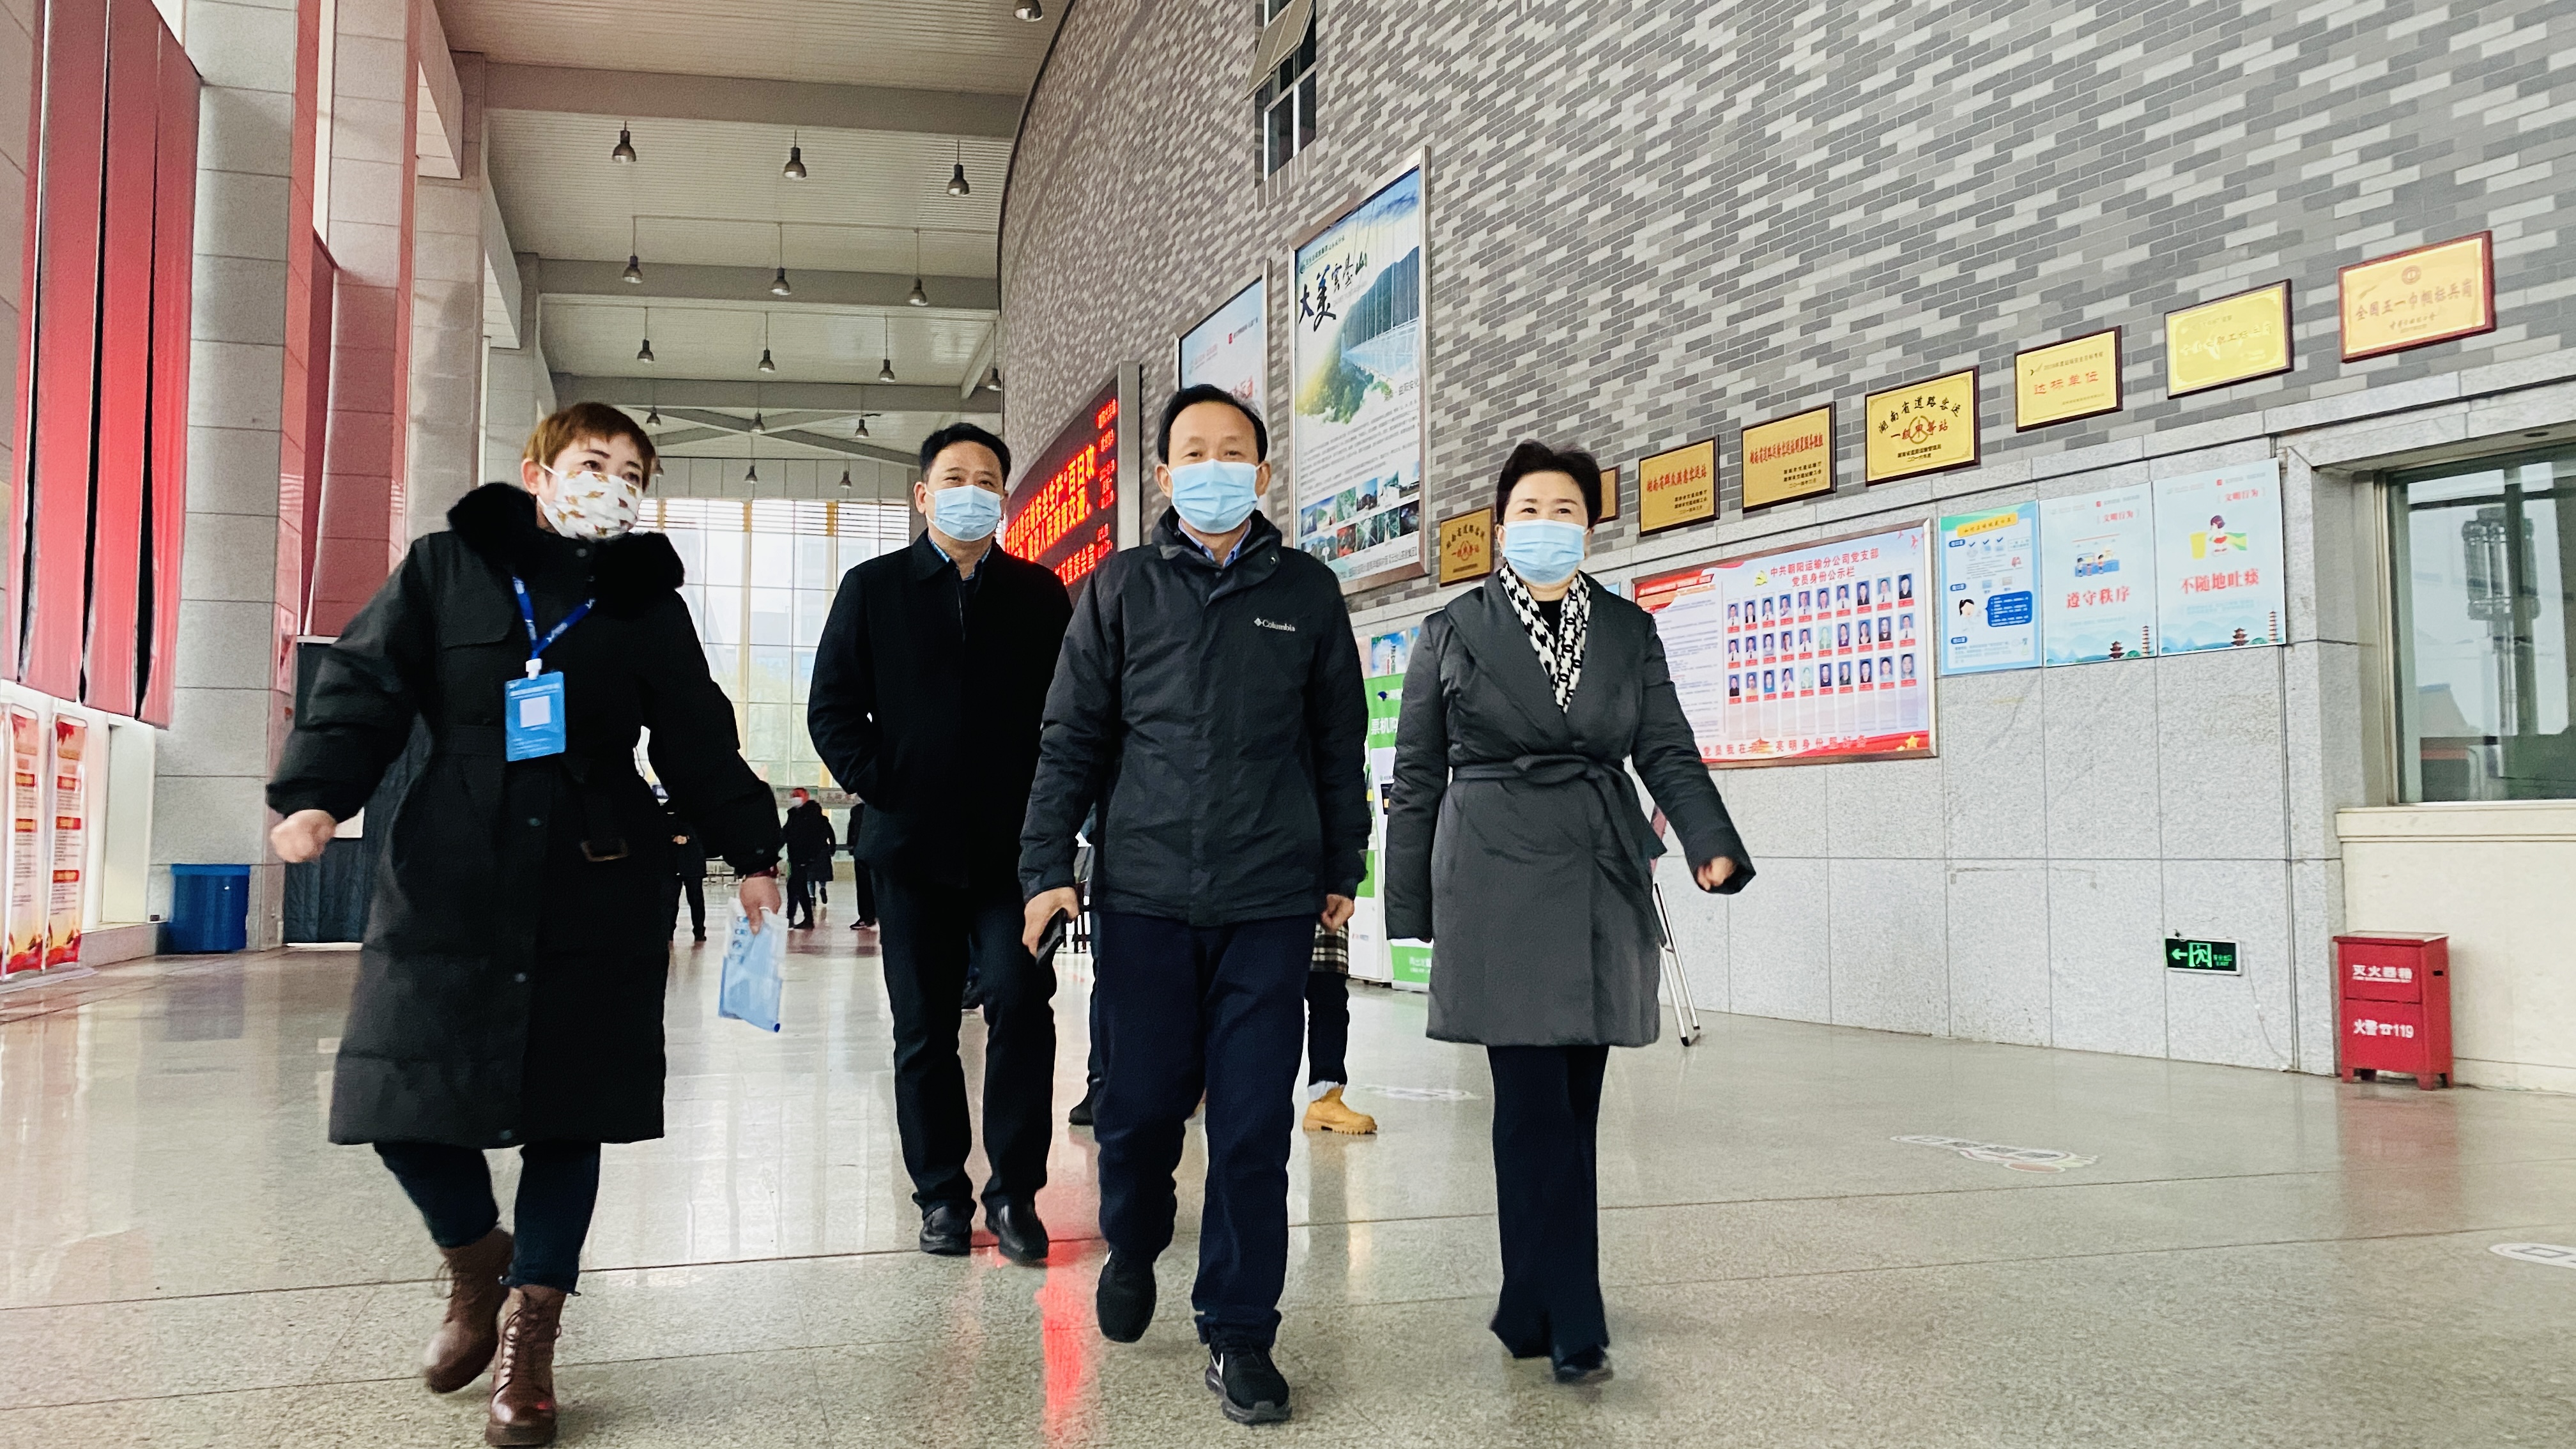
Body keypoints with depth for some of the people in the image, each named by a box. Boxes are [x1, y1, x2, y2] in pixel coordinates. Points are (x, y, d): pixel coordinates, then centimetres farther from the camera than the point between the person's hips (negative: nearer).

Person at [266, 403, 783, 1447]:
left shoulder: (647, 600, 10)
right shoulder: (444, 569, 6)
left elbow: (698, 745, 12)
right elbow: (365, 685, 0)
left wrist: (751, 850, 8)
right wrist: (316, 793, -15)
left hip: (596, 891, 1)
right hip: (448, 882, 0)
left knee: (567, 1110, 3)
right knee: (405, 1099, 0)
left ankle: (531, 1328, 18)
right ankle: (478, 1261, 29)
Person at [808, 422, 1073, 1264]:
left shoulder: (1040, 594, 10)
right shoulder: (874, 588, 9)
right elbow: (832, 708, 6)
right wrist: (881, 787, -4)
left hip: (1014, 846, -1)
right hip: (913, 845, 1)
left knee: (1021, 1000, -13)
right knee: (924, 1028, 7)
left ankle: (1014, 1190, 1)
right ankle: (942, 1195, 19)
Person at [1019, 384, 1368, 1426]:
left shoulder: (1307, 590, 8)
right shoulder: (1121, 587, 7)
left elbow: (1338, 744, 12)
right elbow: (1074, 737, 5)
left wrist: (1341, 869, 12)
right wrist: (1047, 866, -2)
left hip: (1271, 902, 0)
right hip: (1143, 894, 0)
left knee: (1254, 1125, 1)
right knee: (1137, 1106, 6)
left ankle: (1238, 1334, 15)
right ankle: (1133, 1250, 36)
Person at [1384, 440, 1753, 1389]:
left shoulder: (1629, 631, 13)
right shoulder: (1453, 632, 6)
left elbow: (1668, 752, 8)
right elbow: (1416, 777, 7)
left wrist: (1712, 843, -10)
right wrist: (1409, 907, 4)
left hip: (1602, 884, 3)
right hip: (1500, 884, -3)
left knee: (1573, 1104, 7)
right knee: (1535, 1106, -8)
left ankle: (1535, 1310, 20)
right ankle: (1569, 1327, -2)